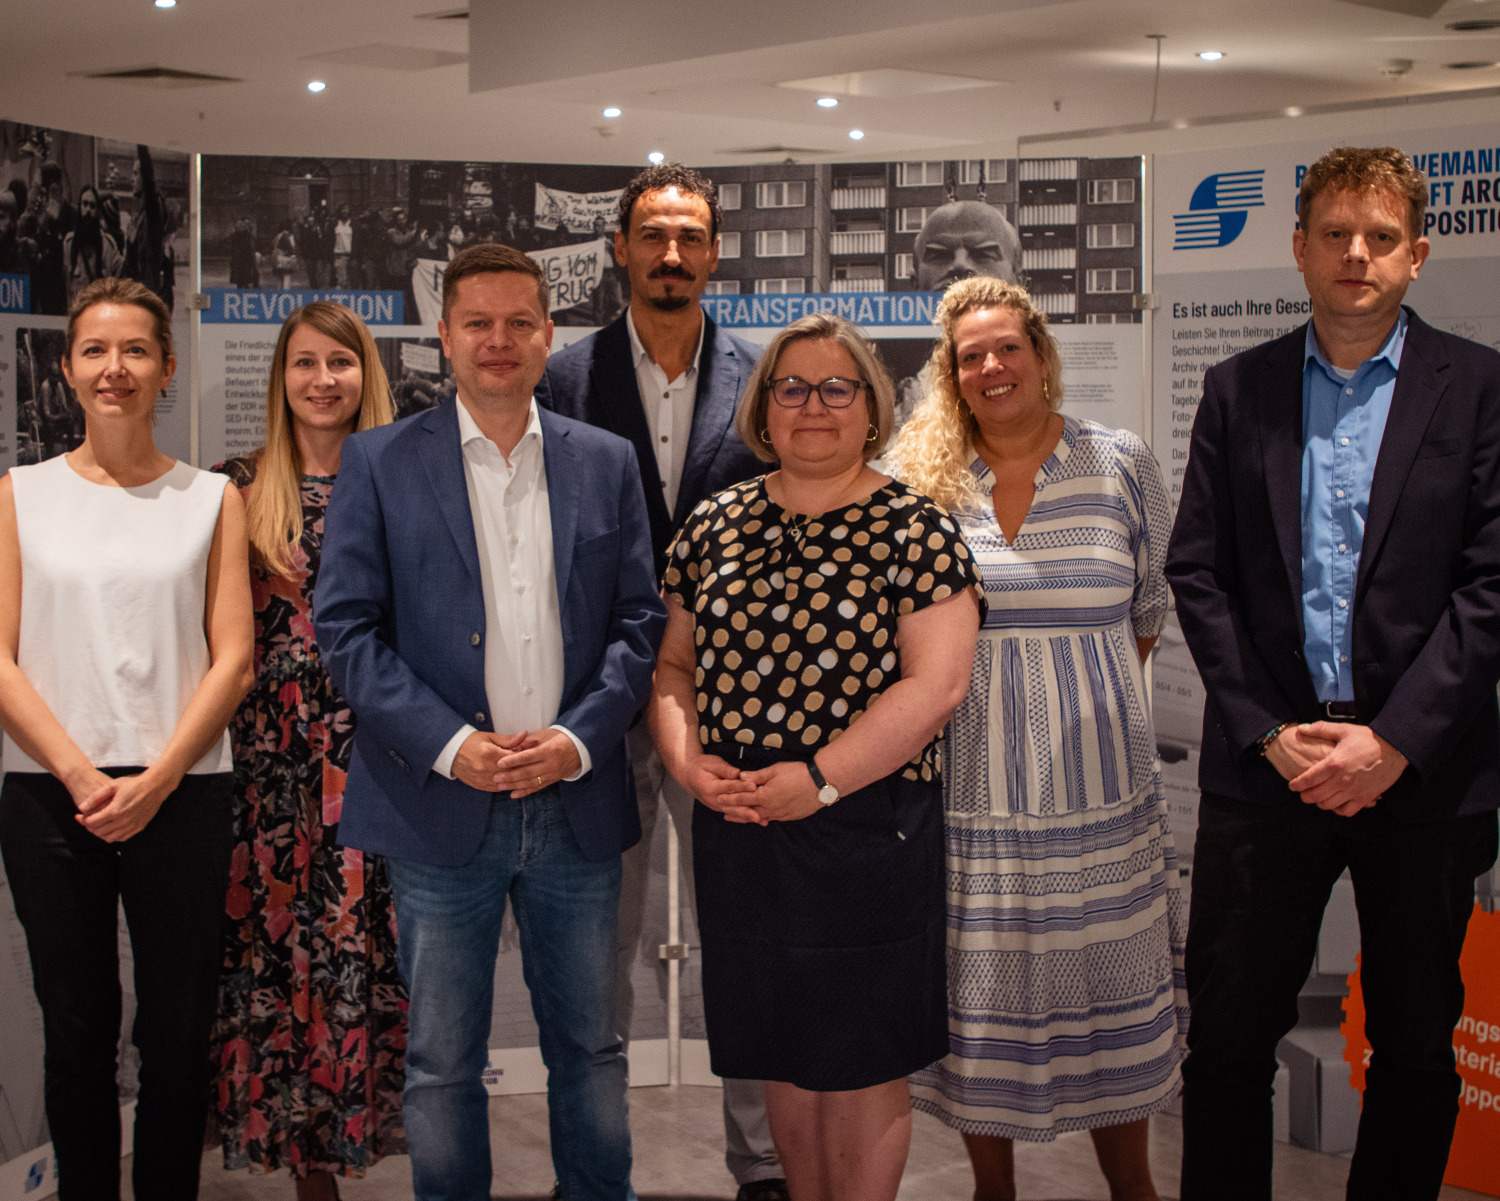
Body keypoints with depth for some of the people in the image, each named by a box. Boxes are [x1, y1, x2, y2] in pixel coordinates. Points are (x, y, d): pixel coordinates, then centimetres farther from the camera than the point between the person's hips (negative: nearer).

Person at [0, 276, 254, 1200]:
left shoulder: (212, 499, 7)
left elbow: (233, 659, 1)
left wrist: (156, 780, -10)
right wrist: (82, 777, -10)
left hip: (182, 797, 0)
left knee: (180, 1032, 5)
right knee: (78, 1030, 8)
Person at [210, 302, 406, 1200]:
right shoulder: (242, 489, 7)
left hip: (377, 747, -1)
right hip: (272, 753, 1)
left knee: (378, 940, -3)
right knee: (282, 941, 4)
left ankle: (381, 1114, 12)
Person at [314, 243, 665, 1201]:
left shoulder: (608, 463, 7)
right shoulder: (380, 462, 1)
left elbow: (639, 620, 5)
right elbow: (346, 626, -3)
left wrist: (578, 738, -10)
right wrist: (447, 744, -14)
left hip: (576, 805, 2)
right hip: (441, 805, -1)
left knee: (590, 1049, 13)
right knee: (442, 1062, 9)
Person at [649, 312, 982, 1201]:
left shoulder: (914, 528, -4)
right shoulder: (717, 524, 9)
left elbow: (937, 684, -13)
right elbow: (674, 665, 12)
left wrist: (819, 778, -18)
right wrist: (686, 757, -7)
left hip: (868, 833, -4)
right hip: (737, 831, 4)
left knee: (864, 1064, 6)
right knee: (783, 1059, 16)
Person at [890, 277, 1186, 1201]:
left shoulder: (1122, 465, 3)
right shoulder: (920, 483, 1)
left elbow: (1147, 614, 13)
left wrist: (1080, 699, 8)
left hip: (1100, 800, 1)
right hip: (968, 800, 0)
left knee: (1112, 998, 10)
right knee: (979, 1007, 7)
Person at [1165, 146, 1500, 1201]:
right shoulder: (1239, 389, 7)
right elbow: (1197, 573, 2)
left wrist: (1396, 740, -13)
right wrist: (1269, 731, -8)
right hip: (1266, 758, 1)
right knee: (1229, 1033, 6)